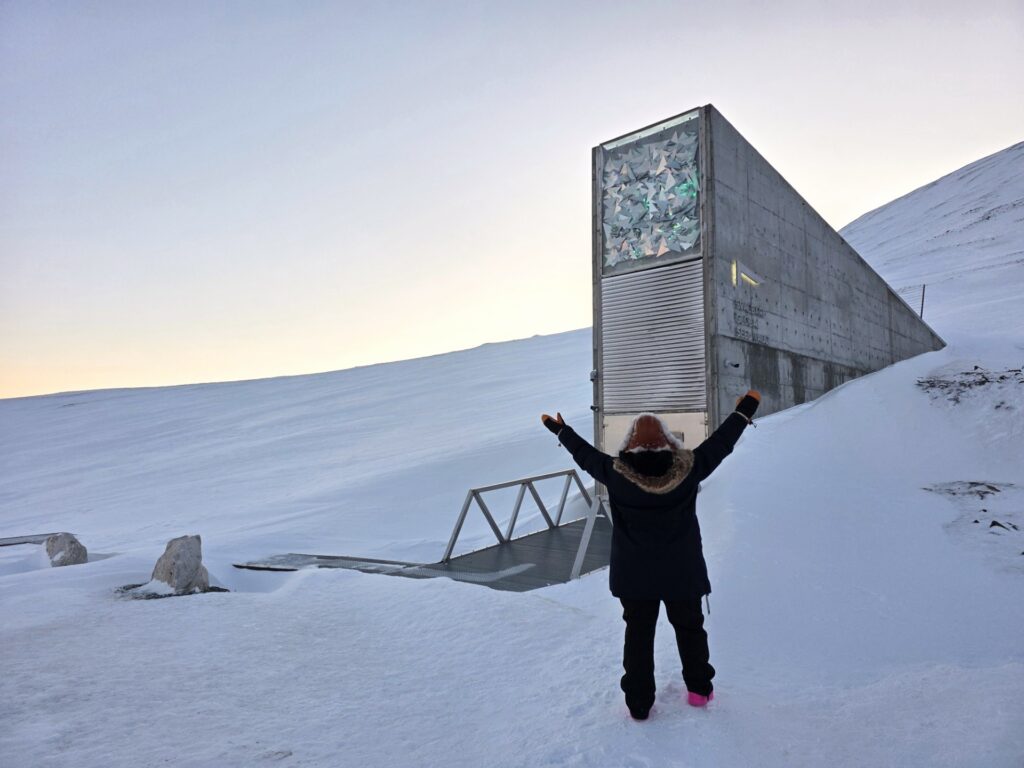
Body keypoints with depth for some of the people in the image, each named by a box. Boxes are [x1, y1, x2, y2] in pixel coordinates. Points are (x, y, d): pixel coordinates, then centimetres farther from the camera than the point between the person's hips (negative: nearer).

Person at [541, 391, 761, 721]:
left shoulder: (616, 473, -17)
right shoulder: (687, 469, -16)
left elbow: (586, 454, 0)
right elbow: (719, 443, -2)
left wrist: (561, 430, 16)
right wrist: (743, 412, 13)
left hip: (633, 575, 0)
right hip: (682, 572, 1)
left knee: (638, 634, 13)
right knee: (689, 627, 21)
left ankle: (639, 703, 21)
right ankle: (699, 689, 37)